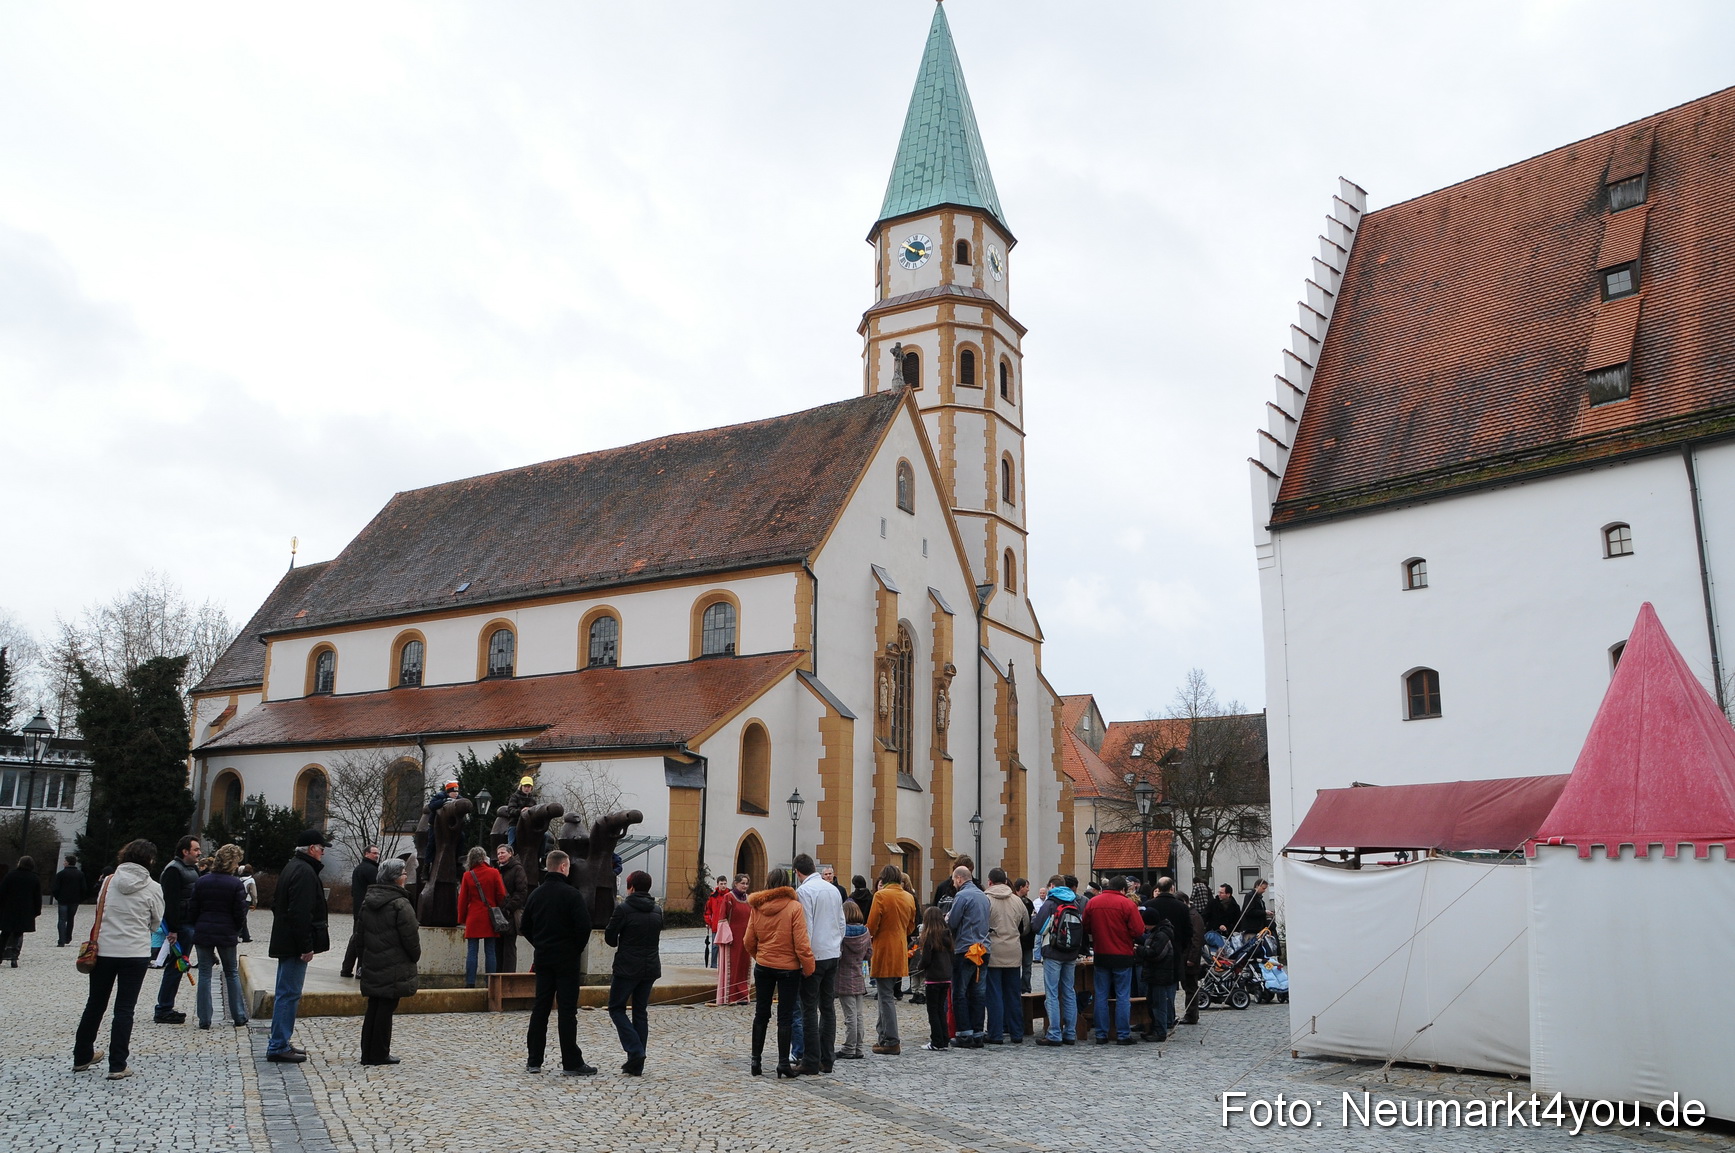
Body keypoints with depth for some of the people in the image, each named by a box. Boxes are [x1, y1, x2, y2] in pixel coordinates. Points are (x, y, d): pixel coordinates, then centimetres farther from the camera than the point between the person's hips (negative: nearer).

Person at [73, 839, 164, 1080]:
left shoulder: (109, 881, -1)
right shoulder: (153, 888, -7)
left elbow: (99, 912, 6)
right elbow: (156, 922, 3)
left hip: (103, 950, 3)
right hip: (136, 954, -3)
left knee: (95, 1005, 18)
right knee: (124, 1009, 3)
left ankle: (82, 1057, 31)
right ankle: (117, 1066, 4)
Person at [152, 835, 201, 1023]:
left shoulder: (193, 869, 17)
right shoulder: (174, 870, -13)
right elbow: (170, 902, -19)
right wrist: (172, 930, -22)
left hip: (190, 924, 10)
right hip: (180, 926, -10)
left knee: (177, 966, 13)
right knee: (175, 967, -5)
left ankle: (165, 1008, 21)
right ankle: (163, 1011, 2)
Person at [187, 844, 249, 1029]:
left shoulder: (201, 882, 0)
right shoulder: (236, 884, -9)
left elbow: (192, 910, 3)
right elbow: (240, 913, -6)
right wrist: (237, 930, 11)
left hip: (203, 933, 2)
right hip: (227, 934, -1)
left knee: (205, 974, 7)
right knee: (232, 973, 12)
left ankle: (205, 1019, 6)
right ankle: (239, 1016, 15)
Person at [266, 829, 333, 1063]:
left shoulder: (292, 867, 16)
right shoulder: (305, 872, -17)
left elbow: (277, 905, 25)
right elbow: (301, 913, -24)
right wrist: (306, 946, -22)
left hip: (285, 943, 11)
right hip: (294, 944, -11)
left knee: (285, 994, 16)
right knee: (289, 994, -6)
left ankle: (279, 1044, 24)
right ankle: (278, 1047, -2)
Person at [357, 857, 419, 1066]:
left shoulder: (367, 901, 8)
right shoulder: (400, 905, -16)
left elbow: (360, 930, 16)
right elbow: (410, 938, -14)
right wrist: (416, 955, 4)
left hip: (371, 965, 7)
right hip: (394, 968, -7)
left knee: (373, 1008, 14)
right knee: (386, 1008, 0)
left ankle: (367, 1053, 18)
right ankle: (379, 1054, 5)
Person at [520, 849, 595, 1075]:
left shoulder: (536, 894, 6)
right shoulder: (572, 895, -14)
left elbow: (525, 927, 11)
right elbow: (584, 926, -18)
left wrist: (540, 945, 15)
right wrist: (577, 949, -2)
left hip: (543, 959, 6)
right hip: (567, 959, -6)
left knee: (540, 1008, 11)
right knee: (567, 1010, -2)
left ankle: (534, 1061, 13)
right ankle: (572, 1063, 1)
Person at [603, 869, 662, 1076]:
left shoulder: (623, 909, -11)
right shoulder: (657, 911, 7)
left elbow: (609, 938, -5)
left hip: (627, 967, -6)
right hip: (651, 967, 6)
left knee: (616, 1008, 8)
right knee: (640, 1011, 12)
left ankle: (635, 1051, -9)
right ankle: (637, 1064, 12)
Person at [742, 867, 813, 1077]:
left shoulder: (757, 907, -2)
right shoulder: (794, 907, -14)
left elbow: (749, 941, 4)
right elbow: (801, 943, -15)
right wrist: (809, 968, -5)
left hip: (763, 966, 4)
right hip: (788, 967, -3)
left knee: (761, 1014, 14)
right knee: (785, 1017, 4)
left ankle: (756, 1060, 17)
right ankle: (783, 1063, 4)